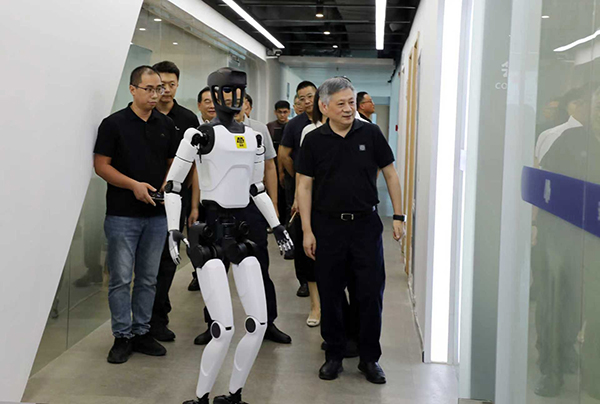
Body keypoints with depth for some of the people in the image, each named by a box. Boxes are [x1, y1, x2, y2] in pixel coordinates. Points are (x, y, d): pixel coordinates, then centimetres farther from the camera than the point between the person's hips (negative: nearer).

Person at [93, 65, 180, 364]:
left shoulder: (166, 125, 9)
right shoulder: (114, 123, -4)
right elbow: (101, 165, -6)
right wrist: (134, 185, -17)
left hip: (156, 214, 4)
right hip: (123, 214, -4)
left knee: (148, 278, 11)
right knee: (121, 279, 0)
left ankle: (142, 332, 22)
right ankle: (123, 336, 12)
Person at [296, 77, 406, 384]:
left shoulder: (370, 134, 1)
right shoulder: (314, 141, 1)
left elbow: (390, 175, 6)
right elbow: (304, 186, 1)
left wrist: (398, 216, 1)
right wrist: (307, 231, -4)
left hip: (366, 224, 0)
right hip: (328, 226, 0)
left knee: (371, 294, 3)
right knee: (330, 295, 8)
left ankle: (369, 358, 17)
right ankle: (334, 355, 24)